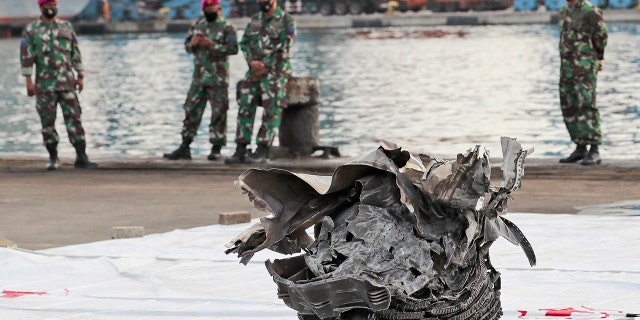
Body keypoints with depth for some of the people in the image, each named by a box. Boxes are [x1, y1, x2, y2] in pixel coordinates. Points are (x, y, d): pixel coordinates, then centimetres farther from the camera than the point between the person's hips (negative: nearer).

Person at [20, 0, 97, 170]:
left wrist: (80, 76, 7)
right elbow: (26, 56, -3)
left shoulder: (66, 27, 10)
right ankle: (53, 158, 14)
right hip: (44, 84, -1)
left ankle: (81, 157, -8)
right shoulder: (31, 30, 1)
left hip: (67, 82, 2)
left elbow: (75, 53, 12)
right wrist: (29, 81, -10)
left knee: (74, 118, -5)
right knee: (48, 122, 3)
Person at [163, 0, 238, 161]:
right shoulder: (198, 25, 13)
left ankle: (216, 149, 1)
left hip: (218, 77, -6)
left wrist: (212, 45, -21)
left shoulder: (226, 27, -4)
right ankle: (185, 147, 10)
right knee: (191, 110, 6)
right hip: (199, 76, 6)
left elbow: (233, 48, -14)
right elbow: (187, 46, 18)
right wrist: (192, 43, -6)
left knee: (218, 113, -3)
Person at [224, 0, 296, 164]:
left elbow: (283, 48, -12)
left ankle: (262, 151, -15)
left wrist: (265, 67, -13)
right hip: (255, 71, 5)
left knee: (271, 110, -13)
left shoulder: (287, 21, -4)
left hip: (275, 71, -5)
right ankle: (240, 151, -8)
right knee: (245, 107, -6)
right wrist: (252, 61, -9)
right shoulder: (255, 20, 14)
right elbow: (244, 43, 10)